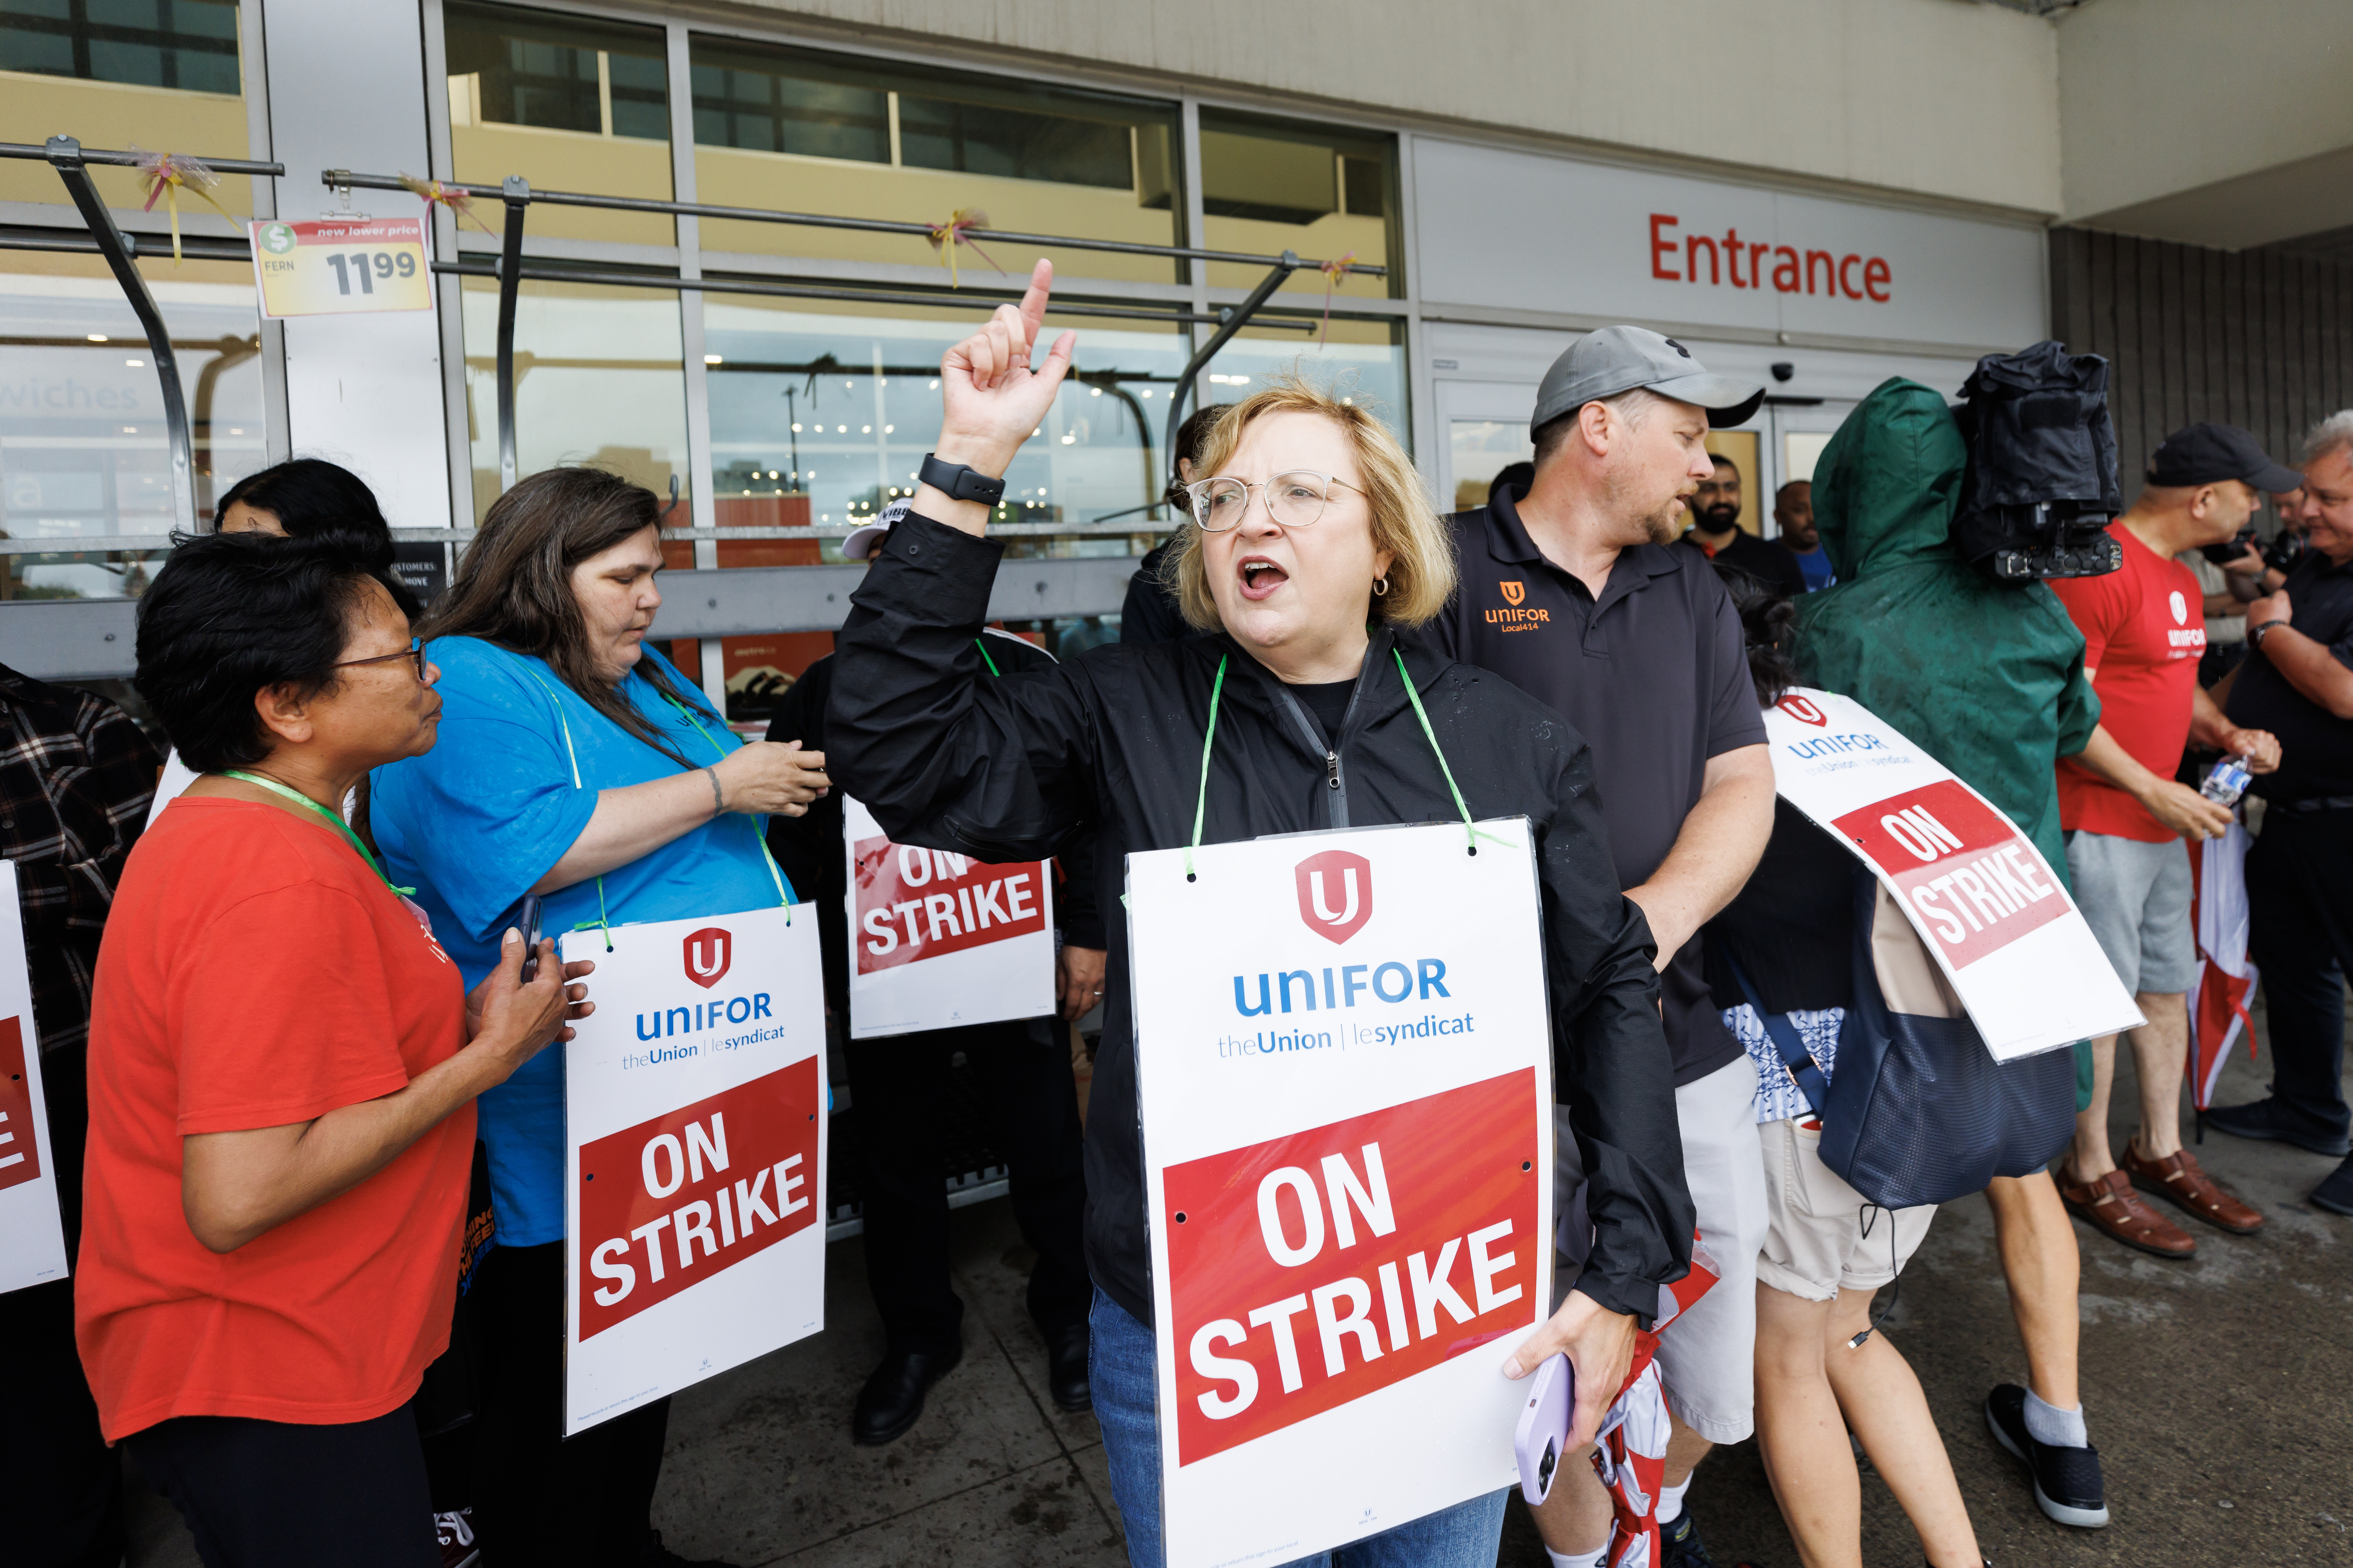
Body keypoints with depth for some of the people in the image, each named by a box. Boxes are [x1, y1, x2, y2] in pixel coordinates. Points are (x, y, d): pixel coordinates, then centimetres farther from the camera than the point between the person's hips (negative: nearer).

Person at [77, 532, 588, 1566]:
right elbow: (236, 1198, -31)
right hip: (270, 1385, -10)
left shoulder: (213, 825, 5)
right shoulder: (283, 883, -28)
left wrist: (453, 1024, 1)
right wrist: (487, 1056, -23)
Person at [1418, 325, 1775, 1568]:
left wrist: (1657, 915, -13)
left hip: (1690, 1038, 6)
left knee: (1717, 1370, 15)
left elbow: (1742, 785, 6)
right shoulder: (1449, 575, -6)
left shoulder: (1691, 590, 14)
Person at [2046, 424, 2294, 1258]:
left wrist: (2227, 735, 6)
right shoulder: (2099, 566, -17)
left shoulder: (2181, 578, 16)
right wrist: (2157, 791, -18)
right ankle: (2090, 1174, 12)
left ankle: (2161, 1151, 30)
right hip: (2098, 821, -10)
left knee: (2167, 986, 16)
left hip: (2163, 819, 10)